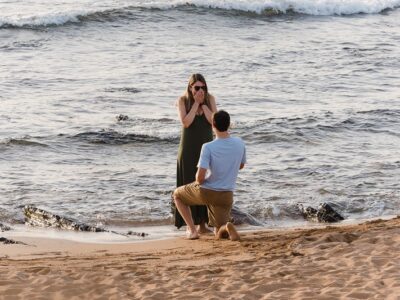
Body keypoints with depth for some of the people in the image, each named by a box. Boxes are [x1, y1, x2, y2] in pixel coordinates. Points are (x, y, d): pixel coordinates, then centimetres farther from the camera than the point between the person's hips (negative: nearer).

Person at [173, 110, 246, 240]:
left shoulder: (208, 147, -20)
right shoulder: (239, 143, -5)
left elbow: (200, 177, -23)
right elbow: (241, 165, 14)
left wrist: (198, 182, -1)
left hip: (205, 192, -4)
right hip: (226, 195, 4)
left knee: (177, 194, 27)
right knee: (221, 234, 20)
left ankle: (192, 230, 12)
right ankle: (226, 227, -18)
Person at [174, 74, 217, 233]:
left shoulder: (210, 98, -2)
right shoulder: (182, 100, -8)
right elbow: (186, 122, -19)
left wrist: (203, 103, -17)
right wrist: (196, 103, -20)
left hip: (206, 147, 2)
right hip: (189, 149, -2)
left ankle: (202, 224, 11)